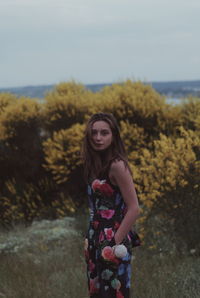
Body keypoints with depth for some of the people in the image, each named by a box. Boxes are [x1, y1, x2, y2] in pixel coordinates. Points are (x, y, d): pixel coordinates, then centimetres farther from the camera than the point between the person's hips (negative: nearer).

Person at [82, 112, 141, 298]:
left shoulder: (117, 165, -17)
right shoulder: (95, 163, 7)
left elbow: (134, 209, -18)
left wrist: (116, 242, -16)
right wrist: (90, 238, 6)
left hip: (111, 242, -8)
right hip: (96, 239, 8)